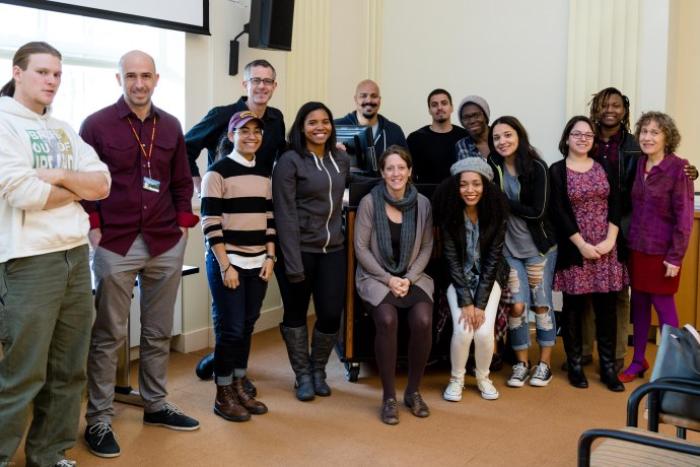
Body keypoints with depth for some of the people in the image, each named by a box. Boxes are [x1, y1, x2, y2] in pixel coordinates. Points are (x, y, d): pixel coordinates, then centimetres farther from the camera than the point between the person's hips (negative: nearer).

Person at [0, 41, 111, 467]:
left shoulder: (64, 130, 16)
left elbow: (103, 184, 7)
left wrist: (59, 176, -10)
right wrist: (77, 190, -2)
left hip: (77, 255, 7)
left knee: (69, 368, 12)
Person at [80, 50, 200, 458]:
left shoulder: (171, 126, 10)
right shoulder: (96, 125, -3)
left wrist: (183, 222, 7)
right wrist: (92, 226, -9)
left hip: (166, 244, 4)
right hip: (115, 245, -4)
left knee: (159, 332, 13)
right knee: (108, 335, 1)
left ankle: (156, 404, 27)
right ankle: (99, 420, 10)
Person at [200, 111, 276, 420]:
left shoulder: (264, 175, 12)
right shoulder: (218, 172, -8)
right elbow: (211, 223, -12)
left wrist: (270, 258, 6)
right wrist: (225, 266, -14)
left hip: (257, 264, 6)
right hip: (226, 263, -6)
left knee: (247, 327, 10)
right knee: (230, 329, -3)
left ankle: (238, 387, 24)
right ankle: (223, 396, 10)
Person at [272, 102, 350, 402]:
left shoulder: (342, 160, 9)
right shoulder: (290, 161, -8)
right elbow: (285, 214, -12)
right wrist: (293, 263, -16)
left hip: (333, 250, 4)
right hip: (299, 250, -4)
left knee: (331, 315, 2)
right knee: (296, 314, 8)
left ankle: (318, 370, 27)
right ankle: (303, 376, 25)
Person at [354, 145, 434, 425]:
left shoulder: (422, 204, 1)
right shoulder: (369, 202, -6)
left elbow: (426, 247, 5)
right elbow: (361, 248, -5)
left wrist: (409, 278, -8)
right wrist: (388, 279, -11)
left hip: (412, 277, 2)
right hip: (376, 277, -2)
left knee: (423, 321, -26)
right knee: (387, 320, -31)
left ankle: (413, 391, -4)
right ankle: (388, 396, -14)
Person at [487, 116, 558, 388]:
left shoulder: (537, 167, -12)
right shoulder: (491, 167, -2)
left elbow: (537, 211, -17)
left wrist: (502, 200, -16)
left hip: (539, 246, -2)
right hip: (507, 247, 2)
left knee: (541, 303, 7)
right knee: (516, 306, 2)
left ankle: (545, 363, 20)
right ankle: (521, 363, 18)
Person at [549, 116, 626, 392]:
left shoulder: (603, 167, 10)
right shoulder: (557, 171, 0)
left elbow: (615, 205, 4)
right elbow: (558, 212, -8)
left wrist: (610, 240, -8)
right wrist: (581, 244, -13)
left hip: (606, 249, 3)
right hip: (573, 249, -3)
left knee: (606, 307, 3)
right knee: (573, 307, 3)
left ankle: (608, 367, 12)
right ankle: (575, 365, 13)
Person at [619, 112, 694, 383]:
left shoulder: (678, 168, -12)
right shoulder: (638, 165, 5)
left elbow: (684, 215, -13)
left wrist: (675, 257, -15)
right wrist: (627, 242, 6)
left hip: (662, 250, -5)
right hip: (636, 247, 5)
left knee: (663, 305, 3)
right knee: (638, 303, 12)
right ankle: (638, 361, 25)